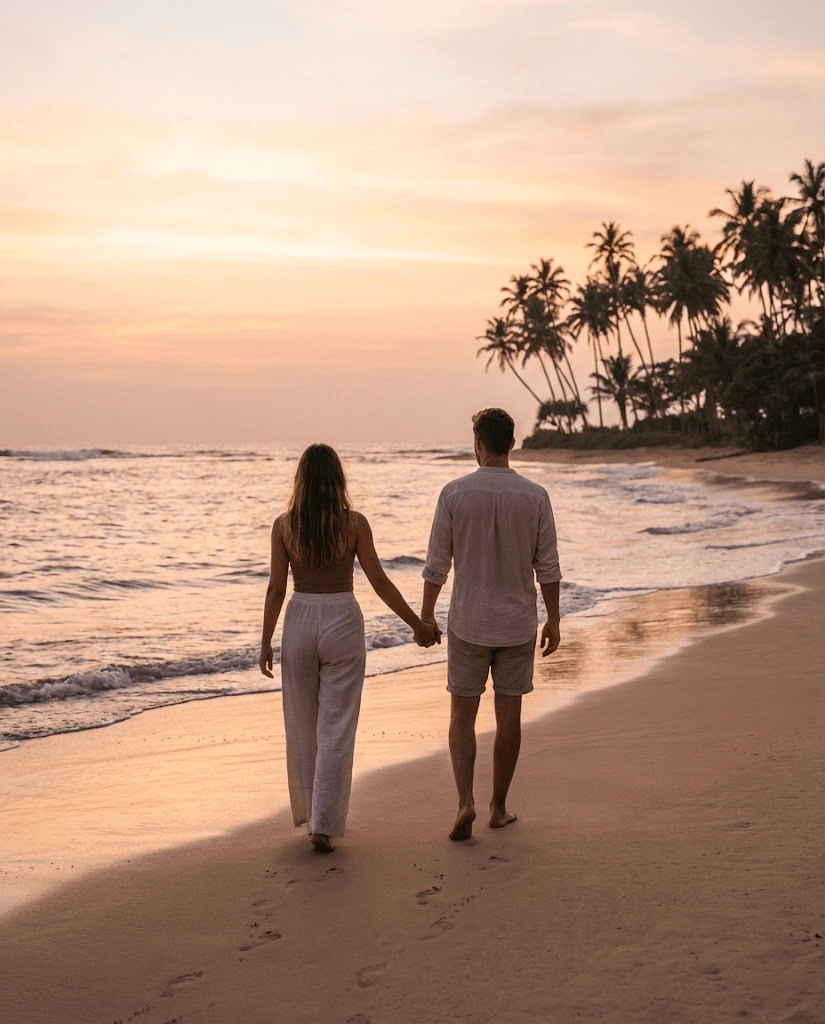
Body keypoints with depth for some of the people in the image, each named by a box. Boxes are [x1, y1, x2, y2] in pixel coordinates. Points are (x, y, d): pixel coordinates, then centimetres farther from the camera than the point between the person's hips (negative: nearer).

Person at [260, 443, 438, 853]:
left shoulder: (284, 525, -4)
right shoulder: (354, 523, -7)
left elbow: (276, 589, -3)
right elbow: (379, 582, -7)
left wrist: (266, 641, 7)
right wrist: (417, 625, 2)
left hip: (300, 622, 2)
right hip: (342, 623, -1)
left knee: (301, 727, 16)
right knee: (335, 729, 3)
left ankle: (308, 814, 28)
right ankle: (323, 826, -1)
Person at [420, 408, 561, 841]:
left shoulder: (454, 493, -10)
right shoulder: (534, 496, -6)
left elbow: (437, 564, -6)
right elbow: (548, 567, -3)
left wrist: (426, 616, 5)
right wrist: (553, 621, 8)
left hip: (468, 624, -1)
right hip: (517, 625, 1)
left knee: (462, 716, 8)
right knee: (508, 716, 11)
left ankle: (465, 801, -8)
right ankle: (498, 807, 18)